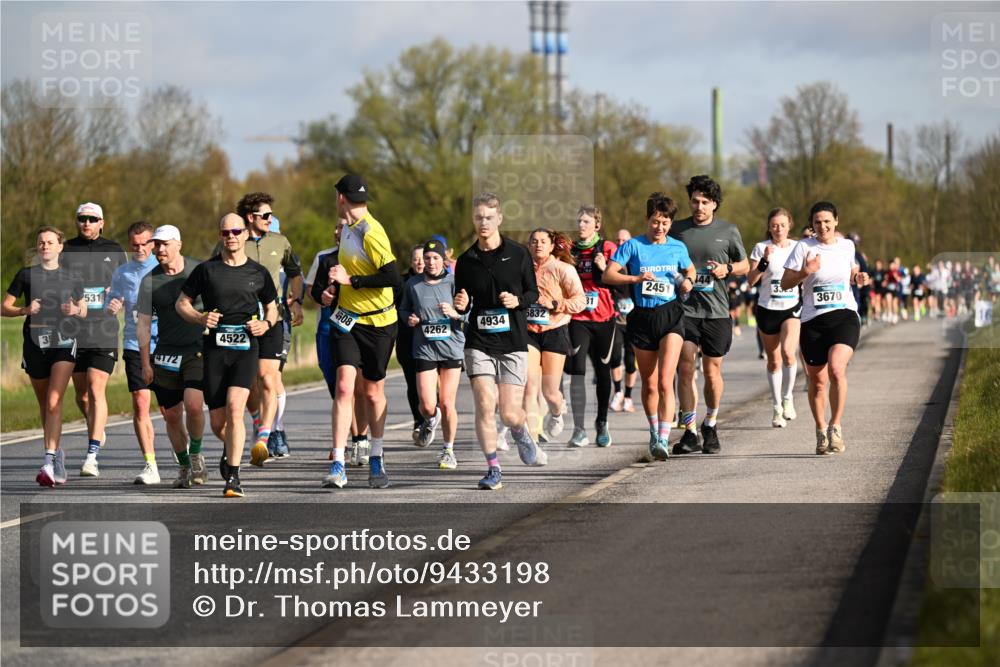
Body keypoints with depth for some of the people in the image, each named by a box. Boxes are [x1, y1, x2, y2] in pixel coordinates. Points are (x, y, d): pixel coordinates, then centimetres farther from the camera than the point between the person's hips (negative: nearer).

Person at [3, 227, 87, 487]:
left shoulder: (72, 278, 8)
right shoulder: (26, 275, 6)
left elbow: (84, 311, 18)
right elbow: (5, 308, 6)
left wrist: (75, 311, -5)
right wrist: (25, 310, -13)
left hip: (64, 342, -2)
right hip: (35, 345, 2)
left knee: (54, 402, -17)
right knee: (44, 405, 10)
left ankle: (49, 462, -24)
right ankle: (57, 453, 29)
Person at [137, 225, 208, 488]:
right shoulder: (150, 281, 2)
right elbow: (143, 324, 5)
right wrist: (145, 363, 1)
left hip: (198, 350, -2)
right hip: (165, 353, 2)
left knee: (193, 405, -21)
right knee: (172, 416, 4)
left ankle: (196, 455, 4)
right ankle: (184, 466, 22)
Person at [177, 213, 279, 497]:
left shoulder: (258, 273, 9)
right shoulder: (207, 269, 5)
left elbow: (272, 307, 21)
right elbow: (182, 303, 11)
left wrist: (266, 323, -1)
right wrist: (200, 318, -8)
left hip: (246, 347, -1)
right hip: (214, 347, 1)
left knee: (235, 407, -20)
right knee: (217, 423, 3)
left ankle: (233, 476, -16)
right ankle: (231, 449, 39)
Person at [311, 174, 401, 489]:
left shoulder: (371, 232, -17)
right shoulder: (348, 229, 10)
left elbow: (392, 277, -26)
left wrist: (350, 279, -20)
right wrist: (330, 288, 11)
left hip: (378, 323, -6)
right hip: (347, 321, 6)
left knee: (373, 392, 9)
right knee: (344, 387, -10)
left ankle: (376, 460, 29)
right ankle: (338, 466, -15)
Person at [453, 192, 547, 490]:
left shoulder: (518, 253, 0)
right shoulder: (466, 261, 4)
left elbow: (533, 292, 7)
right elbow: (462, 304, 13)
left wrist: (518, 301, -14)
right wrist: (461, 305, -10)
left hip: (513, 342, -1)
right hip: (479, 342, 1)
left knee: (510, 413, -3)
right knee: (485, 405, -12)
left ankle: (521, 433, 34)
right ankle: (493, 469, -1)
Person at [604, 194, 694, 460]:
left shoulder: (678, 248, 7)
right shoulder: (633, 246, 0)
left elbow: (690, 270, 25)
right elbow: (608, 275, -5)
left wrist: (688, 281, 2)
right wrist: (637, 278, -19)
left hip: (670, 315, -1)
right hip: (642, 317, 1)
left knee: (665, 381, -15)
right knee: (649, 383, 11)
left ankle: (663, 440, -20)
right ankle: (654, 432, 32)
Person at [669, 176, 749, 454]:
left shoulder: (728, 231, 5)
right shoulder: (677, 230, 7)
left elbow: (745, 266, 15)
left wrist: (727, 269, -5)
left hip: (716, 311, 0)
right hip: (684, 308, 0)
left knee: (712, 371, 4)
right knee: (684, 368, -8)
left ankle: (710, 426, 24)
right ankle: (690, 432, -5)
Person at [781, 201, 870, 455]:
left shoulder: (847, 246, 8)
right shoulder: (803, 247, -2)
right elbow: (785, 283, -3)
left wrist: (858, 278, 5)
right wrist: (806, 271, -19)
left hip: (844, 316, 0)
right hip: (813, 320, 0)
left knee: (836, 369, -23)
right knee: (817, 381, 6)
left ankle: (835, 427, -12)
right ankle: (821, 432, 26)